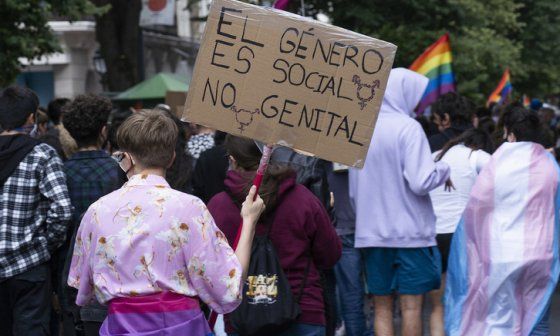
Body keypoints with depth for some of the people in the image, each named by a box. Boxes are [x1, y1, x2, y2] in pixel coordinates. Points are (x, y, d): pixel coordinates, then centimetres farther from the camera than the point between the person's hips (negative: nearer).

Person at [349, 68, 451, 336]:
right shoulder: (408, 128, -10)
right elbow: (421, 182, -20)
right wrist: (443, 169, -1)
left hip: (371, 232, 5)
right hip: (410, 231, -5)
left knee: (382, 307, 9)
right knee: (411, 305, 0)